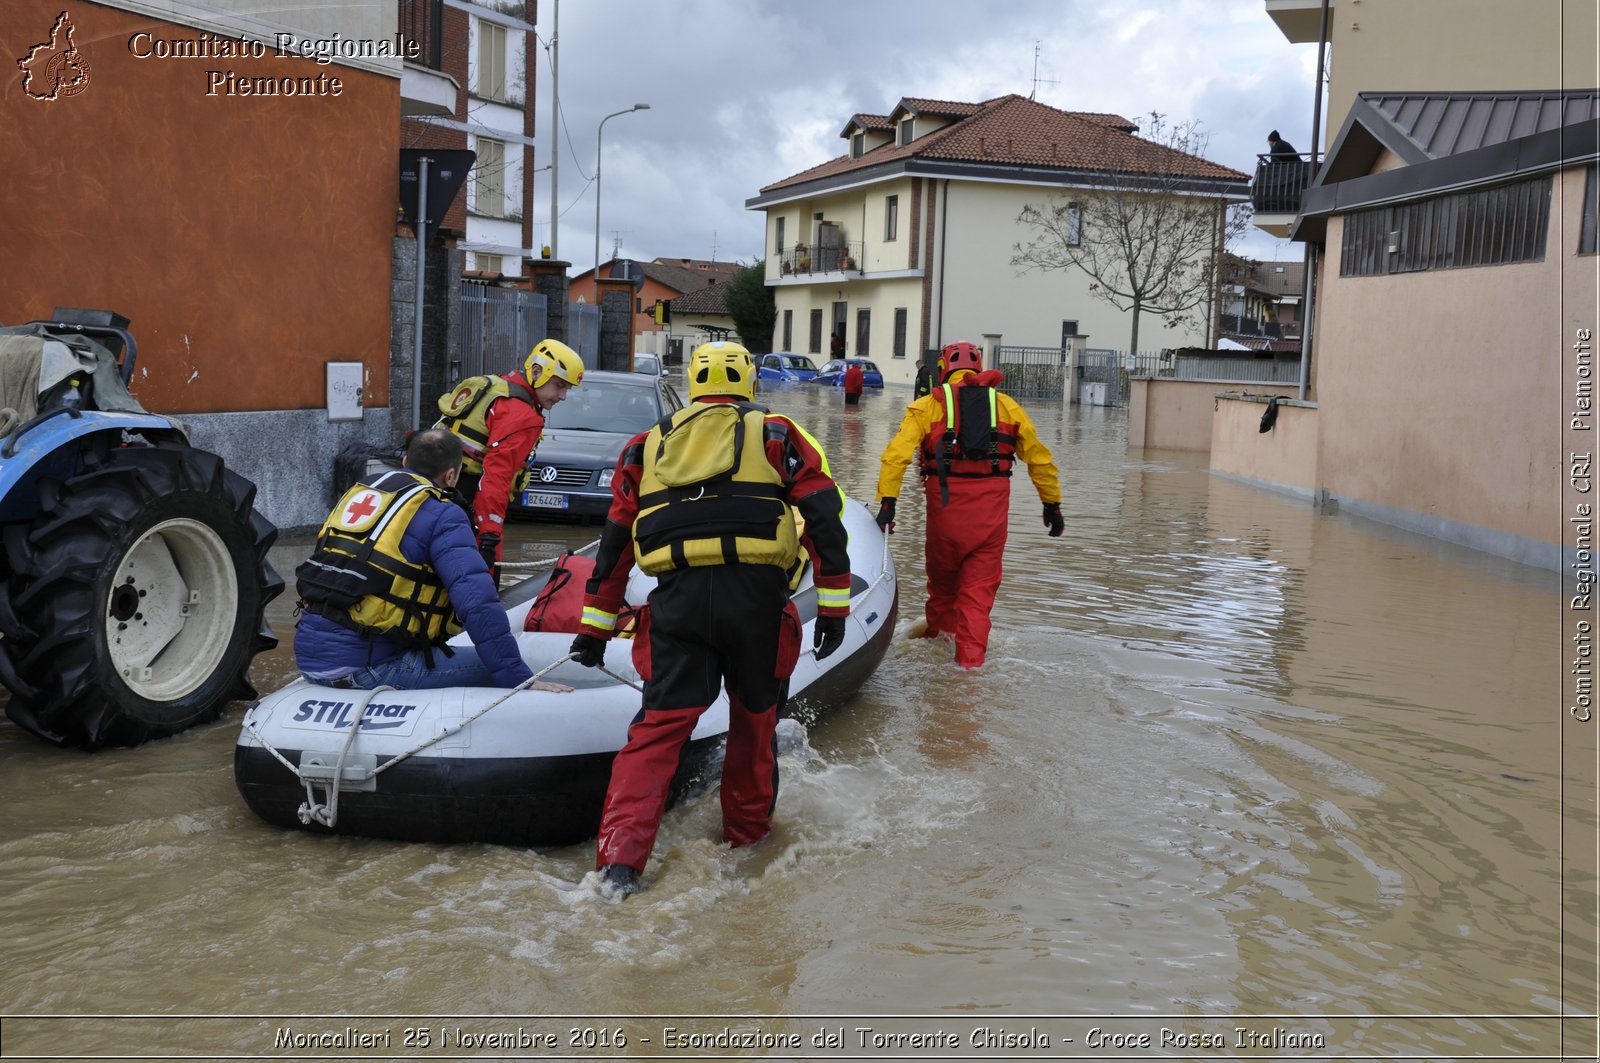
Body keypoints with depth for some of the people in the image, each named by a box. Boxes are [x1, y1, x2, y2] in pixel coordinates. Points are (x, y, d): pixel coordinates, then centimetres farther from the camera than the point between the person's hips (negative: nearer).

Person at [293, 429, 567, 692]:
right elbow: (479, 605, -18)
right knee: (493, 669, -6)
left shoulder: (358, 492, 17)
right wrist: (522, 681, -17)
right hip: (364, 668, -8)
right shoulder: (442, 516, -6)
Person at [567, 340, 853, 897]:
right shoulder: (775, 434, 14)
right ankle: (747, 832, 32)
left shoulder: (647, 445, 21)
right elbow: (824, 515, 4)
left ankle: (620, 856, -8)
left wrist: (595, 625, 24)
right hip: (756, 594, -1)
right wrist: (833, 603, 6)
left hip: (678, 598, 1)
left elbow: (616, 540, 20)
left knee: (660, 723, 3)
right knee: (754, 715, 19)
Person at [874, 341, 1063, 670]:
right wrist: (1052, 503, 24)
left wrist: (887, 501, -9)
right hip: (992, 506, 1)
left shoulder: (927, 406, 8)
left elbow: (897, 453, -6)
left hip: (946, 502, 0)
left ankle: (937, 634, 38)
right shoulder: (1007, 405, 15)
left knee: (942, 573, 20)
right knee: (979, 586, 6)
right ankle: (970, 659, 1)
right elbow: (1039, 459, 17)